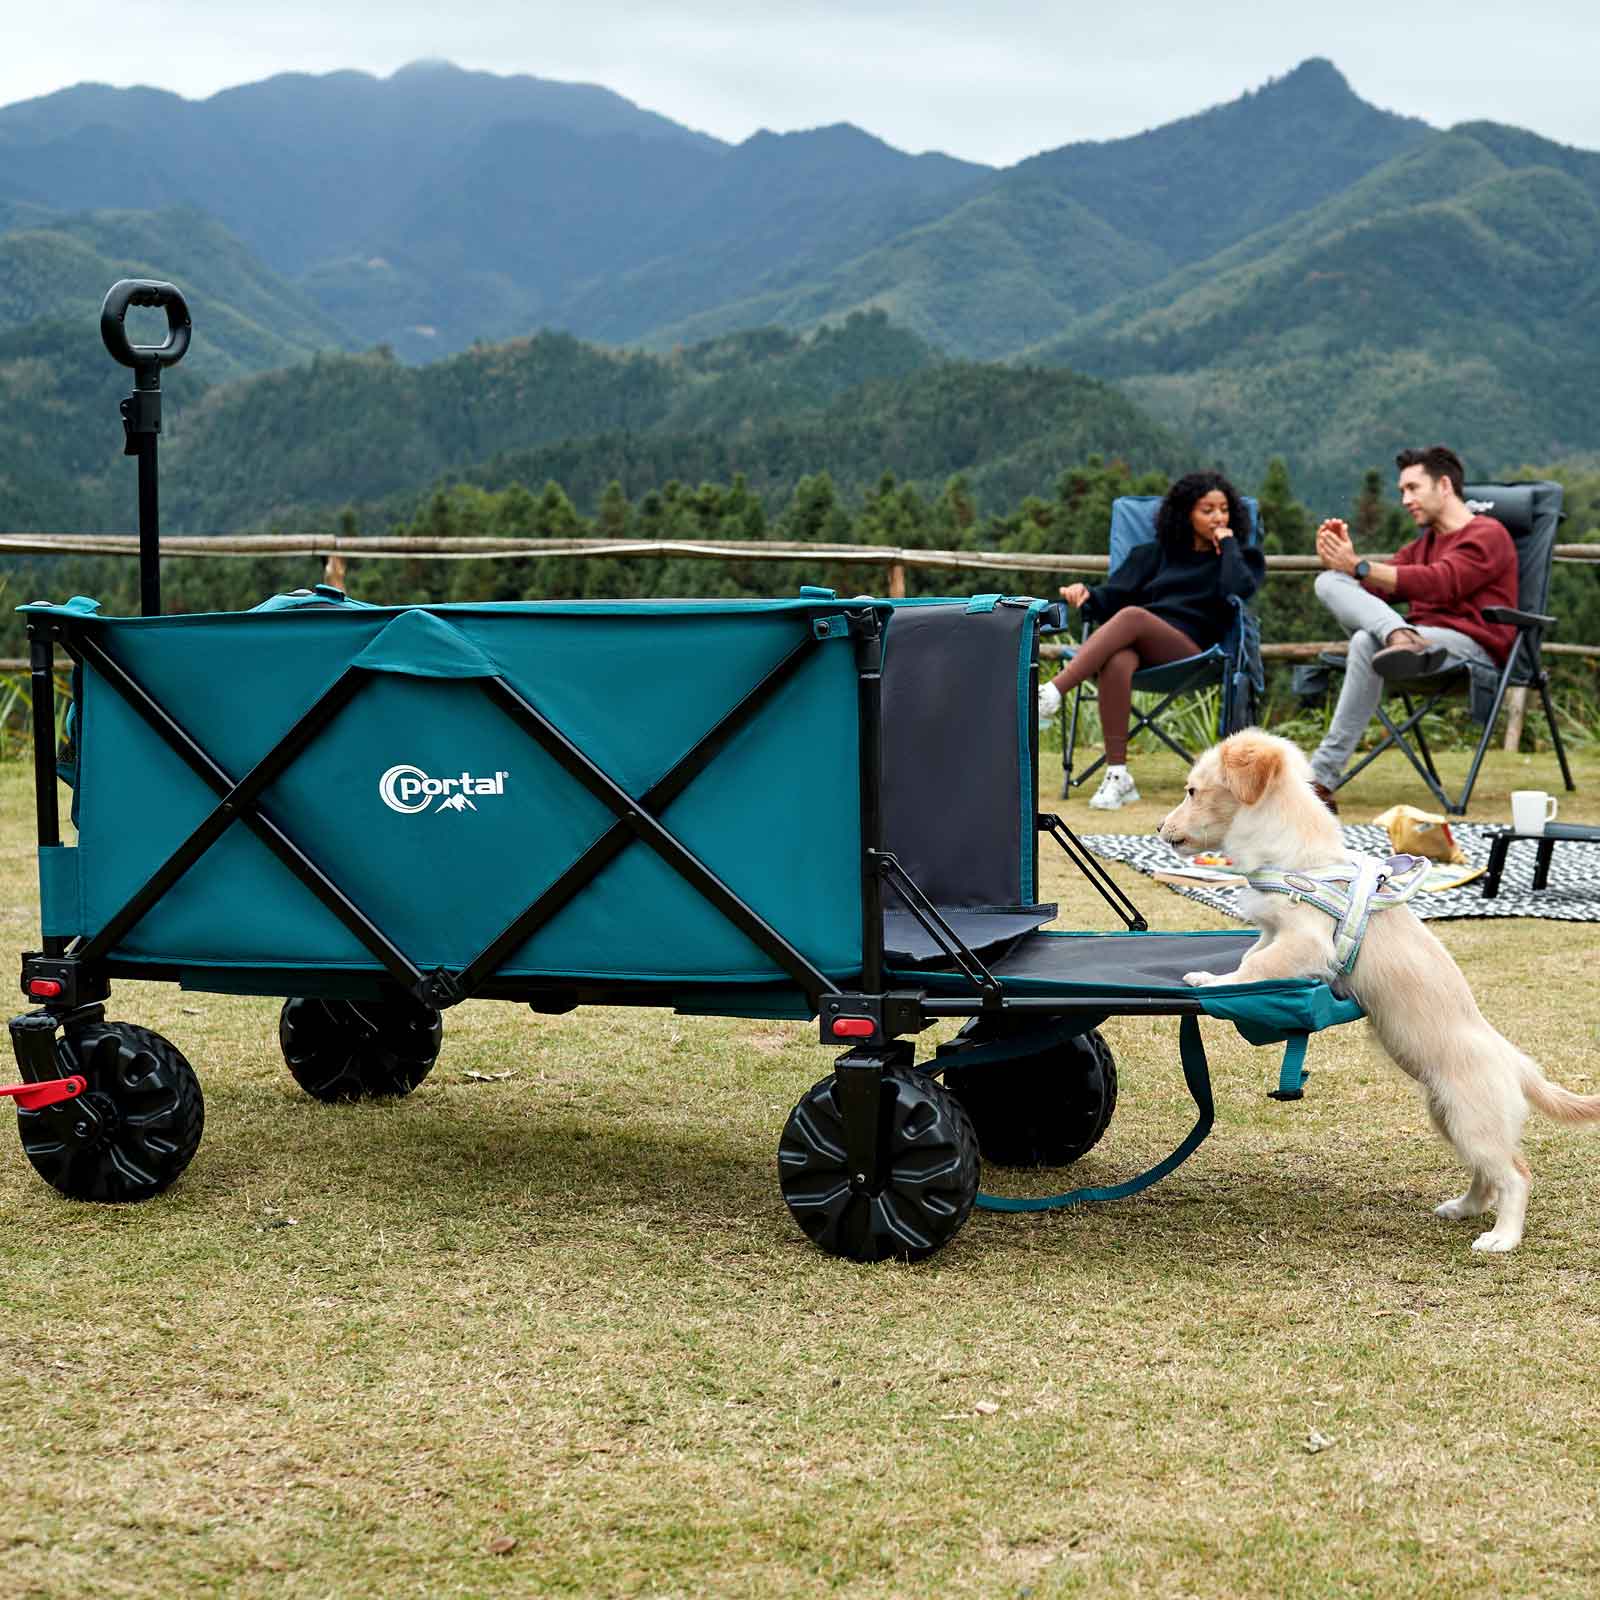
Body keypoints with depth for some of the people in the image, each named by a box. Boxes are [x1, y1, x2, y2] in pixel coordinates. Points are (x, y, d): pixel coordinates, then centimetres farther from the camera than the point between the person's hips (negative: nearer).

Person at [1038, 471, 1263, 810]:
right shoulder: (1156, 553, 28)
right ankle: (1117, 777, -39)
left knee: (1132, 617, -35)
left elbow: (1238, 590, -5)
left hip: (1190, 650, -2)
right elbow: (1114, 596, 17)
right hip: (1139, 647, 2)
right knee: (1117, 662, -38)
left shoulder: (1242, 556, 20)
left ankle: (1051, 694, -46)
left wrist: (1228, 545, 6)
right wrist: (1087, 595, -4)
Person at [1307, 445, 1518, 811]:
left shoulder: (1488, 534, 3)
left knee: (1366, 642, -37)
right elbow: (1373, 590, 18)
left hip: (1469, 646, -8)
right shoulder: (1423, 544, 30)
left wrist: (1359, 566, -17)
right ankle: (1400, 639, -44)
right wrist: (1340, 561, -3)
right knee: (1328, 582, -14)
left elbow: (1438, 583, -15)